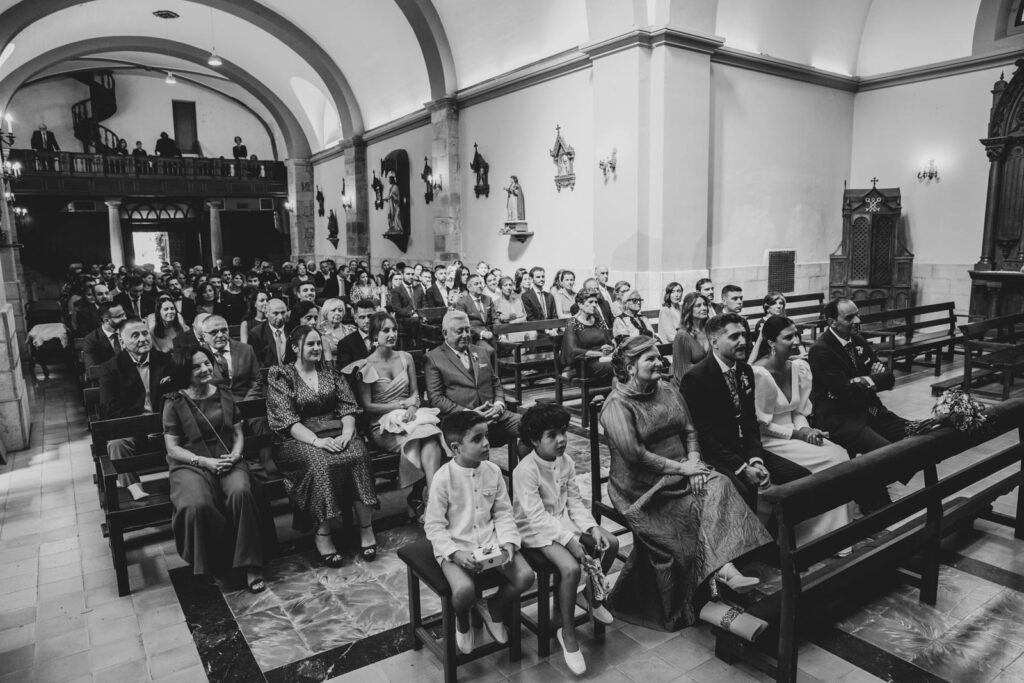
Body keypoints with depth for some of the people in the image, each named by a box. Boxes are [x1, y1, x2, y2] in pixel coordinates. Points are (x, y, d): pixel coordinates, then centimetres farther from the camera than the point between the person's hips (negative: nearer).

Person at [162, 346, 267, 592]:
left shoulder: (224, 396, 12)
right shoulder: (174, 403, 2)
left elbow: (238, 434, 14)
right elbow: (172, 448, -1)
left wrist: (235, 455, -8)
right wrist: (205, 461, -14)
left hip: (228, 460, 2)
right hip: (191, 465, -2)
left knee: (241, 492, -32)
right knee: (197, 505, -34)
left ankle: (250, 566, -24)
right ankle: (208, 563, -8)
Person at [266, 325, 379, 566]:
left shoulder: (330, 372, 14)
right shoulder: (280, 375, 1)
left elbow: (348, 407, 8)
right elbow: (286, 419, -9)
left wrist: (347, 432, -13)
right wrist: (316, 440, -22)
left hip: (336, 433, 3)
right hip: (300, 439, -3)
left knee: (358, 454, -28)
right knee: (321, 462, -35)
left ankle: (366, 528, -22)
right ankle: (323, 535, -24)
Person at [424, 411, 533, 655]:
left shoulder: (493, 471, -1)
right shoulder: (443, 478, -15)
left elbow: (503, 512, 5)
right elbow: (434, 526, -11)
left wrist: (508, 542, -10)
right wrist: (456, 554, -22)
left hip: (490, 540, 5)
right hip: (455, 546, -4)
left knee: (525, 575, -15)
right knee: (465, 590, -30)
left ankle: (493, 609, 17)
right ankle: (462, 623, 9)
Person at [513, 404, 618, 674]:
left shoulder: (566, 462, -1)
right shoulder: (525, 470, -25)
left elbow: (575, 501, 4)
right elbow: (537, 516, -27)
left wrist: (592, 527, -10)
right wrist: (569, 540, -30)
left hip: (564, 522, 8)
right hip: (537, 530, -8)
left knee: (610, 543, 2)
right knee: (571, 568, -28)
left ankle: (592, 596, 27)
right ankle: (567, 634, -6)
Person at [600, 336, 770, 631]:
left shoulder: (668, 392, 12)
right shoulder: (617, 405, -12)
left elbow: (689, 431, 11)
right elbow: (635, 455, -20)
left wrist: (694, 462, -8)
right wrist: (680, 467, -17)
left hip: (680, 472, 6)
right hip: (642, 488, -6)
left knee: (718, 486, -20)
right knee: (694, 510, -25)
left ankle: (725, 570, -32)